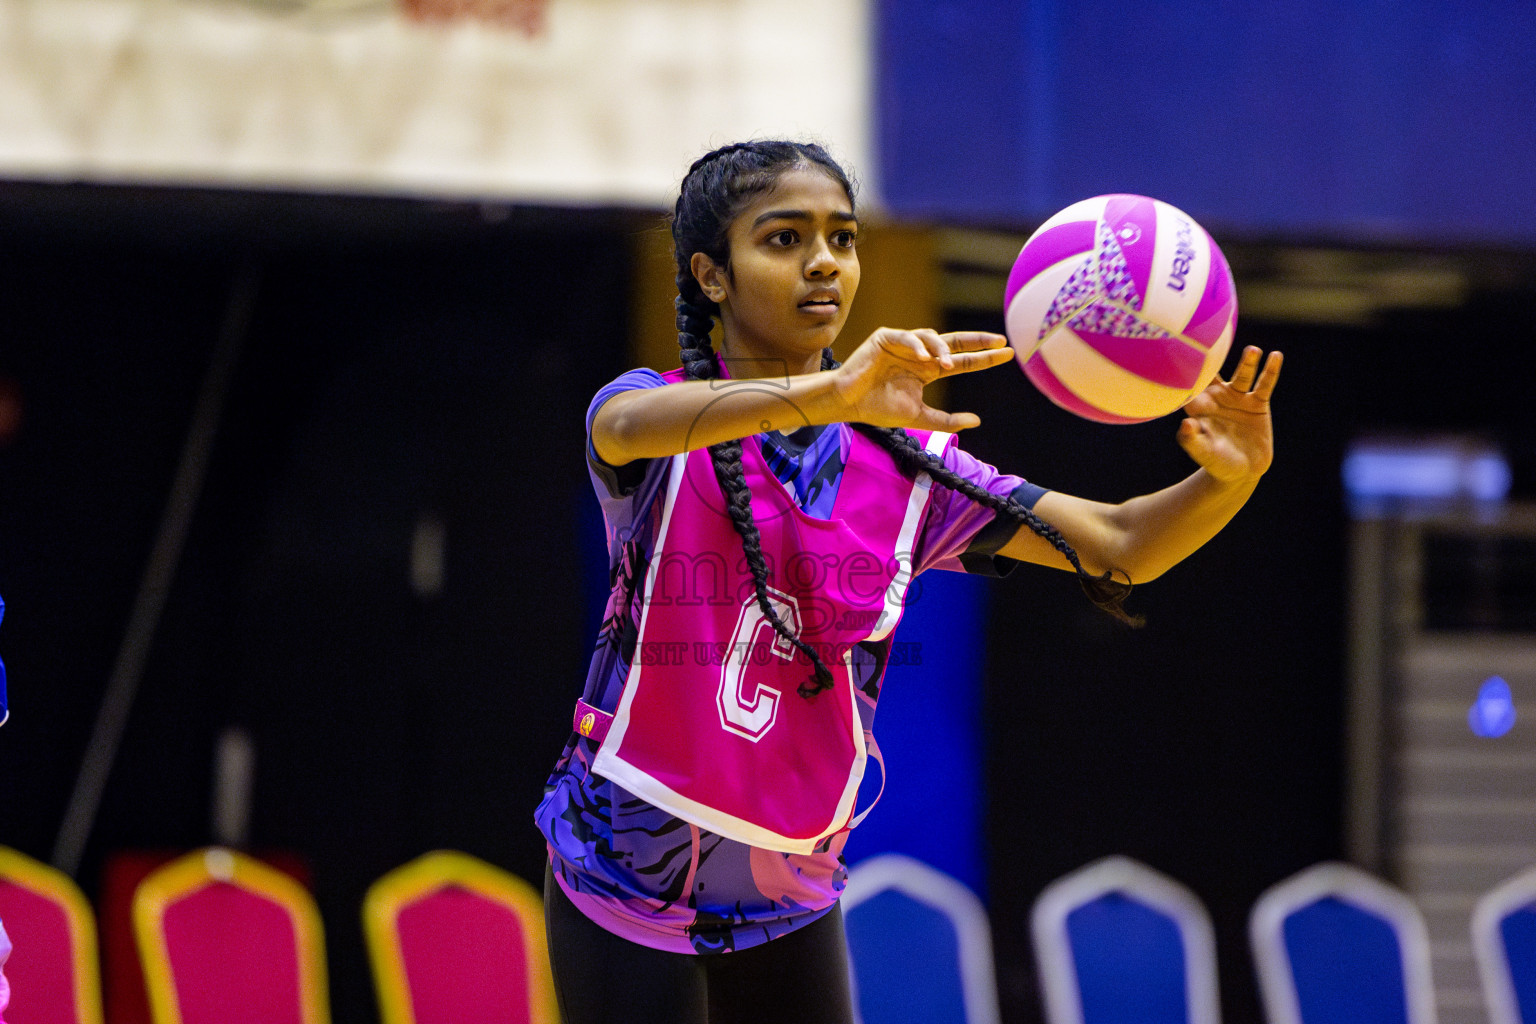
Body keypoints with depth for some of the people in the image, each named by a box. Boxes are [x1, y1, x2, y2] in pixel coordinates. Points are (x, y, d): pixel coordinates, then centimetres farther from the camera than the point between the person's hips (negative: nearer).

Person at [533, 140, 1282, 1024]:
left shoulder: (901, 461, 1)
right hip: (627, 879, -3)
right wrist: (827, 392, -52)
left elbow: (1121, 544, -6)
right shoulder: (654, 402, -8)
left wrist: (1227, 479, -29)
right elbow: (630, 427, -34)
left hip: (792, 894, 4)